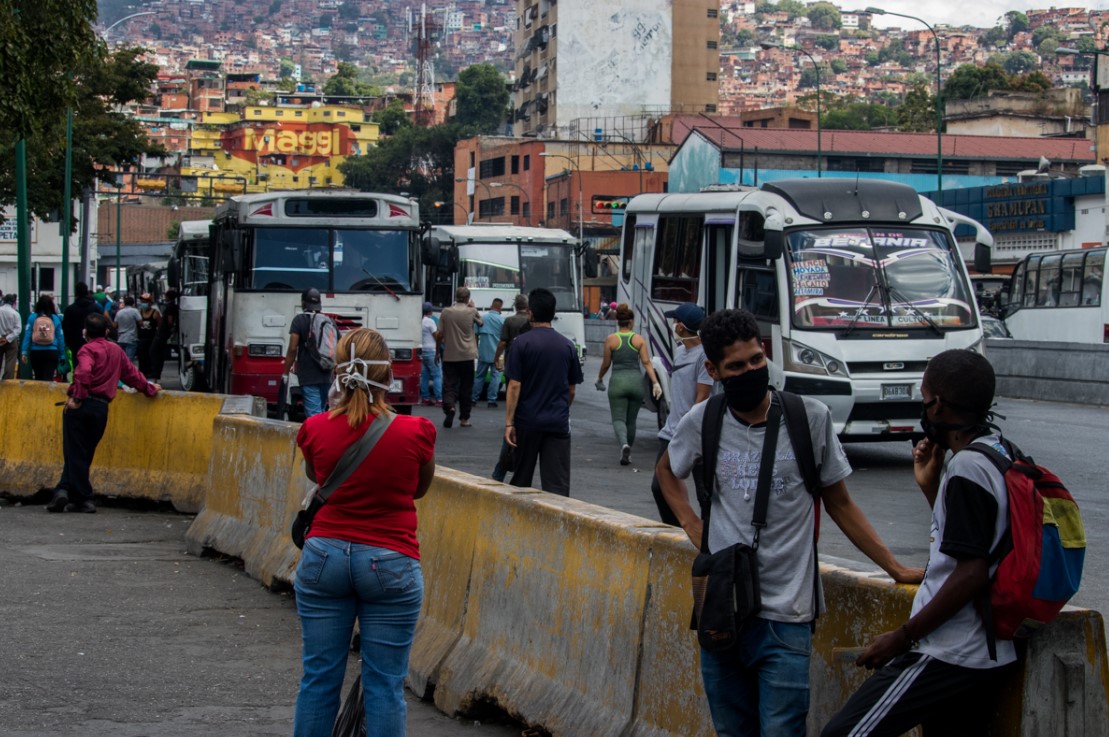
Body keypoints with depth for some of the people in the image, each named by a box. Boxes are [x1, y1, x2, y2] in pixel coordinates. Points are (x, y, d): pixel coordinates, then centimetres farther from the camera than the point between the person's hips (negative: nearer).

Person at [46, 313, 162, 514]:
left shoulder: (88, 349, -3)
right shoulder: (116, 351, 15)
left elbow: (84, 372, -23)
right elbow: (132, 373, 27)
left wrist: (77, 397, -18)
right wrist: (149, 388, 43)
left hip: (81, 406, -5)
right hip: (101, 408, 5)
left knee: (75, 453, 0)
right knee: (84, 453, 12)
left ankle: (83, 499, -6)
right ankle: (65, 490, 4)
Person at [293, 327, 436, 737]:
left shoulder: (316, 429, -7)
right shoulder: (416, 432, -13)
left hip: (324, 557, 2)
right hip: (390, 564, -2)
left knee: (319, 677, 10)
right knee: (385, 684, 3)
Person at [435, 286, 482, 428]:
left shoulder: (446, 312, -2)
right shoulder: (471, 312, -4)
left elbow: (440, 335, 1)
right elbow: (481, 323, 17)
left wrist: (438, 351, 13)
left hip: (449, 356, 0)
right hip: (467, 355, 0)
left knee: (449, 384, 1)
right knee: (466, 387, 9)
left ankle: (449, 406, -27)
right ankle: (464, 418, 12)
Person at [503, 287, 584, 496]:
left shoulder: (522, 343, -6)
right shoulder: (567, 346, 4)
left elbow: (514, 386, -10)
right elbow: (572, 389, 10)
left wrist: (509, 422, -8)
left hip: (527, 422, -1)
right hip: (558, 424, 1)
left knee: (521, 479, 13)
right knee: (557, 485, -2)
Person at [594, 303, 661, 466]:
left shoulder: (611, 340, -2)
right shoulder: (639, 339, 2)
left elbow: (606, 363, 4)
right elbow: (646, 362, -5)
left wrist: (599, 378, 22)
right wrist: (655, 383, -7)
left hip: (618, 381, -2)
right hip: (636, 380, 2)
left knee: (618, 419, -3)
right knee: (631, 420, 16)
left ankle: (624, 444, -30)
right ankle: (628, 453, 23)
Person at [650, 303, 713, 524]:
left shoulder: (703, 355, -15)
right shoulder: (679, 350, 12)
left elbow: (701, 398, -17)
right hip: (671, 432, 9)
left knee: (704, 491, -2)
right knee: (659, 487, 12)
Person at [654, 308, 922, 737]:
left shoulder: (810, 418, -4)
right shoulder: (702, 422, 1)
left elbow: (839, 504, 7)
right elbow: (667, 471, 24)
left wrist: (895, 569, 4)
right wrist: (692, 526, 7)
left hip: (785, 618, -3)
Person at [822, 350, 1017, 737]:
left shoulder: (967, 468, -16)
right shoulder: (998, 455, 14)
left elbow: (972, 572, -22)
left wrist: (902, 637, -17)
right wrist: (931, 486, 17)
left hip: (947, 657, -10)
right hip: (986, 656, 10)